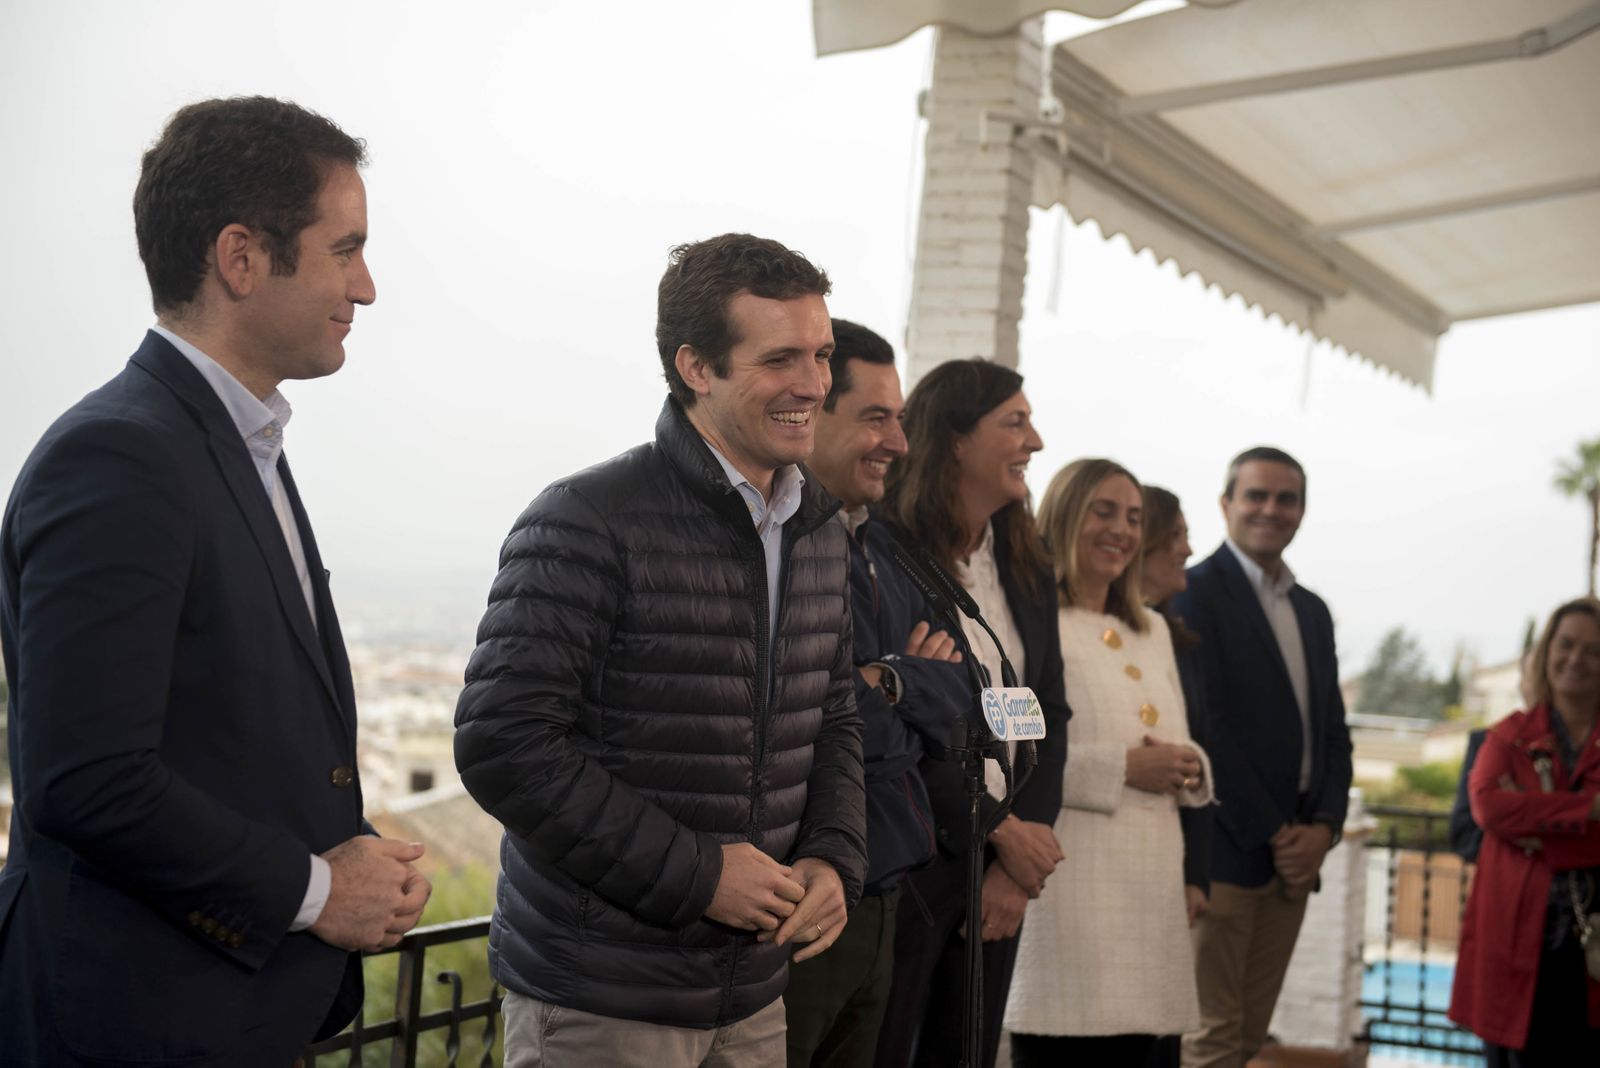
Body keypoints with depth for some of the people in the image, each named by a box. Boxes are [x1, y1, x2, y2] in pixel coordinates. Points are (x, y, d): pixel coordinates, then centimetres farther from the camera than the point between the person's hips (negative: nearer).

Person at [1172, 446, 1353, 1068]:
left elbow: (1334, 732, 18)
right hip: (1224, 849, -7)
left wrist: (1323, 826, 0)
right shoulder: (1194, 592, -5)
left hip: (1293, 854, 7)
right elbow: (1204, 726, -12)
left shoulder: (1313, 611, 19)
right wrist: (1273, 834, -11)